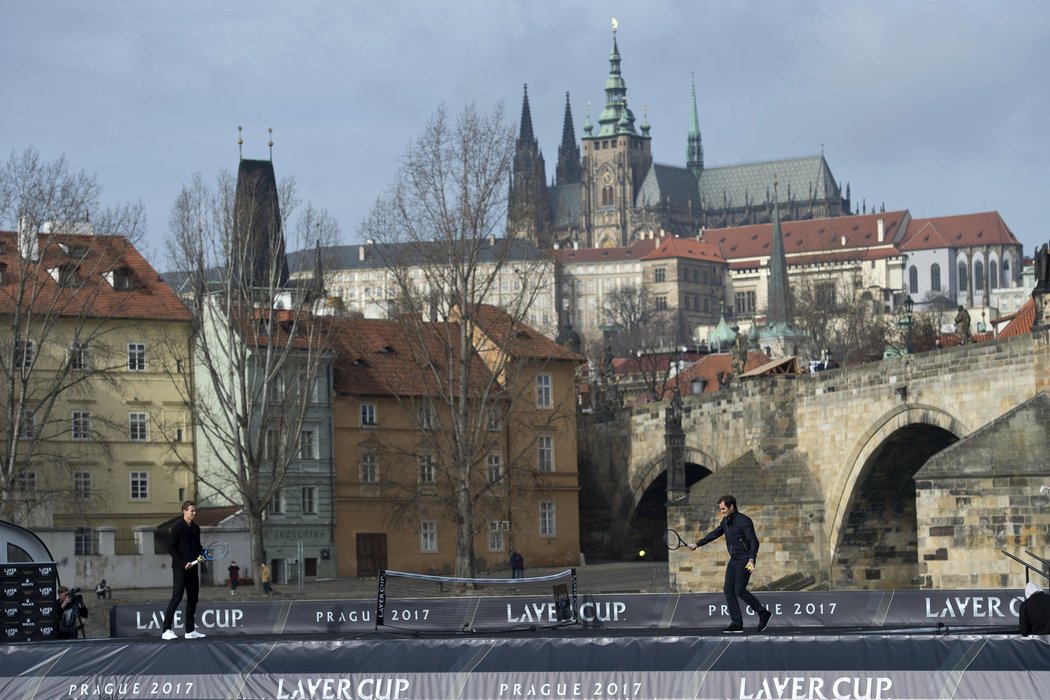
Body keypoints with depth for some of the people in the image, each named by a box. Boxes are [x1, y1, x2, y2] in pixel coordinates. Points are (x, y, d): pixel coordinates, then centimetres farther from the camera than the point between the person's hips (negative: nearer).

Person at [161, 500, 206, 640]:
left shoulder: (196, 528, 14)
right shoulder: (177, 528, -8)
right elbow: (171, 548, -12)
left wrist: (202, 553, 1)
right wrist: (183, 563, -18)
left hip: (192, 568, 8)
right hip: (180, 569, -7)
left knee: (193, 599, 7)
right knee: (177, 598, -12)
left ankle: (190, 631, 12)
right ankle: (166, 630, -11)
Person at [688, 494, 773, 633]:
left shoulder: (744, 521, -15)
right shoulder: (726, 521, 10)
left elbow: (754, 541, -19)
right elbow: (715, 533, 24)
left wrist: (751, 559, -30)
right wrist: (698, 544, 26)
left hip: (745, 560, -9)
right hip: (734, 560, 9)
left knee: (740, 590, -14)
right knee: (728, 589, 0)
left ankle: (763, 613, 2)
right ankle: (737, 624, 1)